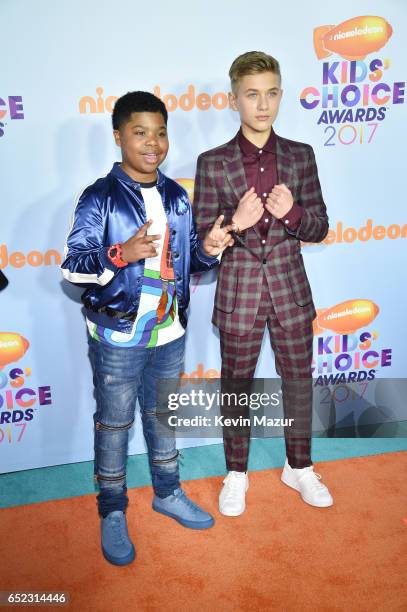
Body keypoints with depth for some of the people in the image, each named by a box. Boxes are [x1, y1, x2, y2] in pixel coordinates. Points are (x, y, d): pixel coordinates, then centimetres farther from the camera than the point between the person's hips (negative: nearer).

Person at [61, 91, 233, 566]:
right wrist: (121, 255, -28)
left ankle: (167, 493, 40)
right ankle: (112, 513, 27)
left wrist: (207, 250, -9)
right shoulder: (99, 198, -11)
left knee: (163, 415, 20)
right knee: (114, 424, 9)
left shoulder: (176, 196, 5)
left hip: (169, 332, 5)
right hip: (117, 335, -5)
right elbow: (72, 266, -12)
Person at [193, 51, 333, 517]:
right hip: (238, 292, -2)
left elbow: (319, 228, 3)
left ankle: (299, 467, 37)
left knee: (298, 381, 14)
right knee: (236, 386, 11)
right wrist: (235, 224, -24)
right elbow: (201, 238, -5)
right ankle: (236, 474, 32)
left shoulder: (301, 156, 2)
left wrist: (292, 213, -18)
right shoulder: (212, 163, -4)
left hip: (290, 290, 2)